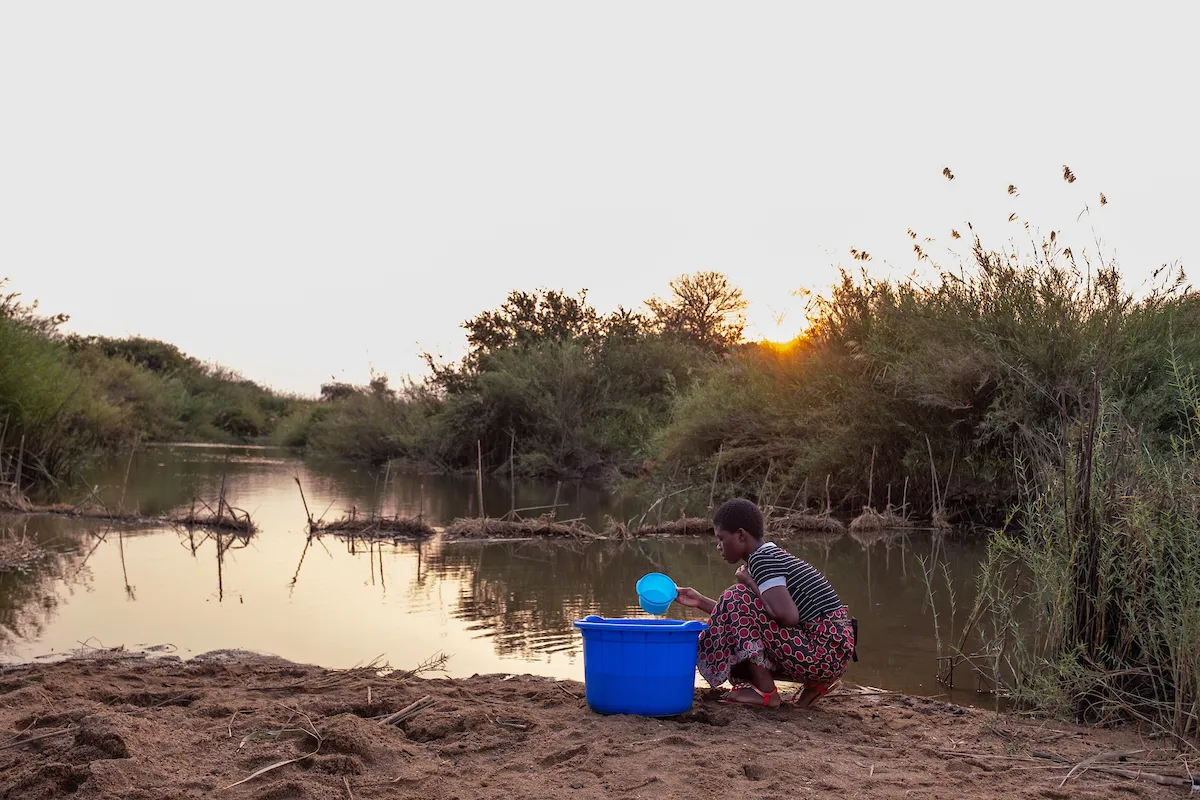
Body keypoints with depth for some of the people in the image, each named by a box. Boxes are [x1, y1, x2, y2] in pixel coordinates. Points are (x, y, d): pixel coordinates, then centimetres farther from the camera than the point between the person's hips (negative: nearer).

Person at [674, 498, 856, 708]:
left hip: (823, 652, -10)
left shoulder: (761, 559, -14)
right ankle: (816, 681, 12)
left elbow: (788, 616, -27)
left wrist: (749, 583, -12)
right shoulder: (771, 556, 15)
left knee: (739, 598, -13)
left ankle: (765, 692, -8)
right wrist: (701, 602, 20)